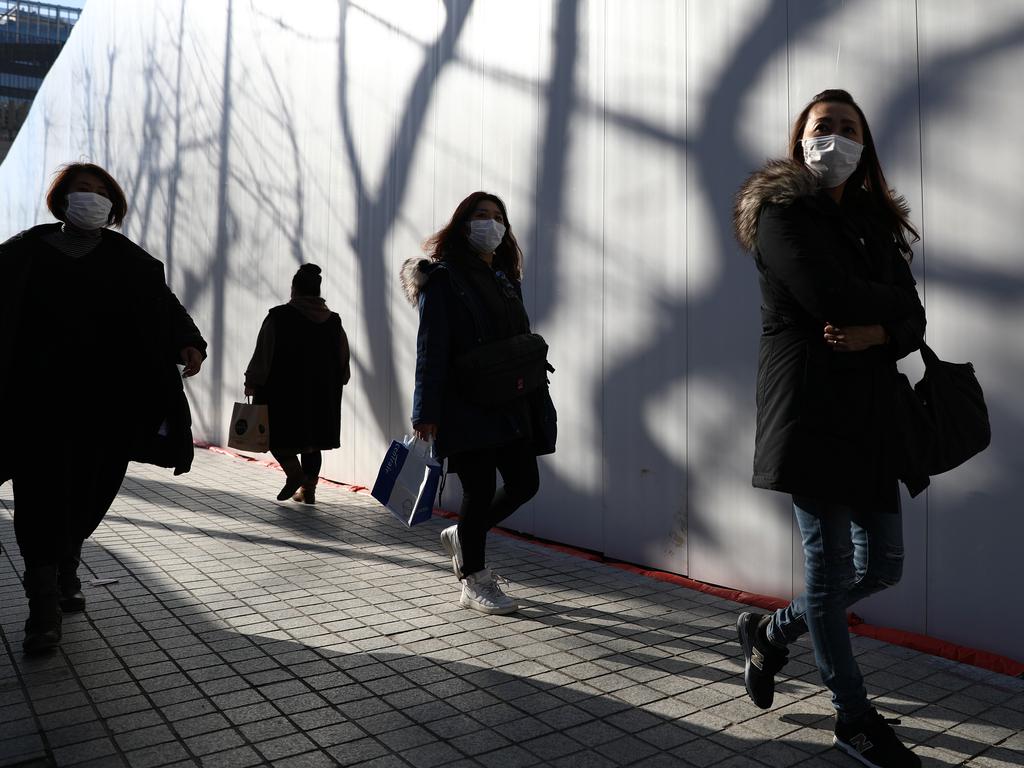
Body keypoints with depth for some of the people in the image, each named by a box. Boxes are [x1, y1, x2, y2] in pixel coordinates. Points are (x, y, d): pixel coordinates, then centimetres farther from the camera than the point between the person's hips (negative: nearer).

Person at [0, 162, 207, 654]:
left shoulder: (128, 261, 10)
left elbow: (164, 305, 2)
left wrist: (188, 342, -18)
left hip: (107, 405, 2)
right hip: (40, 403, -1)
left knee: (88, 496, 8)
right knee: (42, 498, -6)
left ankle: (64, 576, 32)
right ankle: (45, 608, -1)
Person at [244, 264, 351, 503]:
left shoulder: (278, 317, -8)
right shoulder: (333, 321, 5)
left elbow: (262, 355, -9)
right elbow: (344, 360, 11)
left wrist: (251, 383, 2)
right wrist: (333, 385, 22)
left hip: (284, 391, -4)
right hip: (322, 394, 4)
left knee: (277, 433, 10)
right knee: (312, 442, 13)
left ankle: (294, 471, -9)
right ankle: (308, 488, 15)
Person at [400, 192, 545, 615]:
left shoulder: (506, 279, 16)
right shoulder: (443, 278, -6)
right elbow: (431, 349, -12)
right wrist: (426, 412, -17)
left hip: (507, 405, 8)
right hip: (465, 406, -7)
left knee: (525, 482, 8)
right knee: (480, 489, -1)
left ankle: (463, 536, 33)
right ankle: (474, 582, 19)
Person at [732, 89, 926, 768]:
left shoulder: (876, 222, 18)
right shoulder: (782, 214, -1)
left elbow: (914, 321, 9)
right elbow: (831, 296, -17)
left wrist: (880, 332, -13)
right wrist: (894, 303, 1)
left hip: (870, 414, 7)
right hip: (809, 411, -7)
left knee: (883, 564, 7)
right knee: (830, 562, 0)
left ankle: (772, 632, 30)